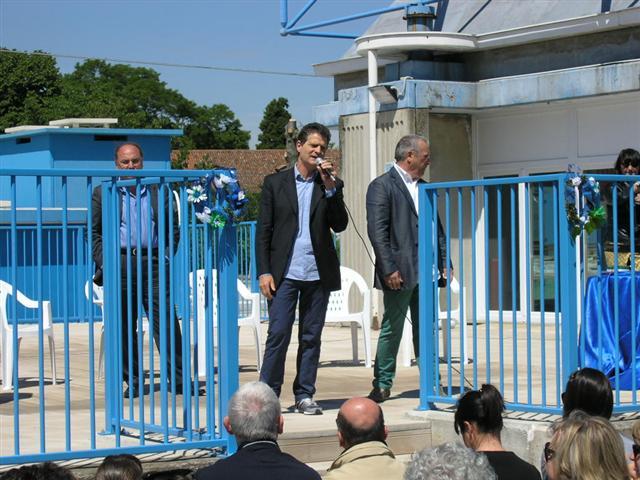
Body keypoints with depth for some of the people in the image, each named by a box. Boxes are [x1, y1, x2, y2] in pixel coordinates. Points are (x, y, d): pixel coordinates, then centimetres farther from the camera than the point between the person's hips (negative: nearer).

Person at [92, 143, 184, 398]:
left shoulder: (159, 192, 12)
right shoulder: (102, 193, 10)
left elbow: (172, 229, 15)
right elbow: (93, 233, 9)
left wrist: (166, 257, 2)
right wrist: (104, 262, -3)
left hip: (153, 263, 0)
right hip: (120, 264, 0)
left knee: (166, 322, -6)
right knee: (124, 327, 3)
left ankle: (179, 379, -3)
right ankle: (132, 382, 11)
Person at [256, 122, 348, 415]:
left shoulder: (331, 185, 11)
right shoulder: (275, 182, 7)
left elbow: (340, 225, 0)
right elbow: (264, 231, 4)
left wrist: (330, 187, -8)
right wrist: (264, 272, -4)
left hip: (318, 272, 2)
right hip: (284, 272, -2)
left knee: (311, 336, 6)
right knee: (278, 334, -6)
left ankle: (304, 395, 13)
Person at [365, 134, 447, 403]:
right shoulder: (382, 186, -5)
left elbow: (437, 228, 20)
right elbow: (377, 232, -11)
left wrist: (444, 262, 10)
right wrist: (389, 270, -17)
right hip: (400, 273, -6)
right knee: (392, 329, 1)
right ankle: (382, 385, 10)